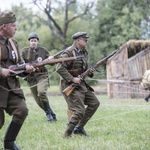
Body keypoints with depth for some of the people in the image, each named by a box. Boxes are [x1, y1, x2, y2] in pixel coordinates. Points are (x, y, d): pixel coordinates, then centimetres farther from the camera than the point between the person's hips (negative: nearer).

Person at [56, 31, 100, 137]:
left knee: (95, 103, 9)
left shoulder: (84, 53, 12)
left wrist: (89, 72, 0)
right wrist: (72, 79, -25)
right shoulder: (69, 53, -16)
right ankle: (67, 134, -1)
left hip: (81, 84, 9)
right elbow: (60, 68, -24)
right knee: (79, 111, -14)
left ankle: (79, 128, 15)